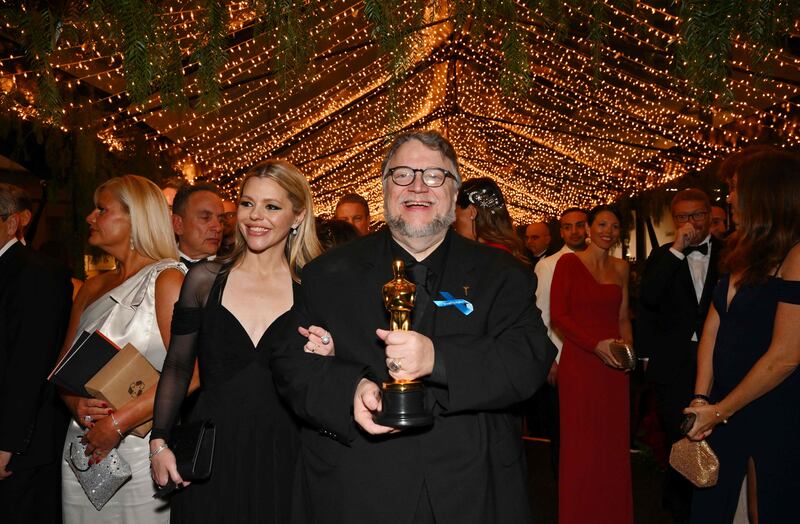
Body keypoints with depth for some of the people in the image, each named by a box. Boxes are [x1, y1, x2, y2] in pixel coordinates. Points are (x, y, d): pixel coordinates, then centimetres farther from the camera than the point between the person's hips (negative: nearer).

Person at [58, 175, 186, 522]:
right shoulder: (92, 288, 11)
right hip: (83, 449, 6)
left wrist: (118, 423, -20)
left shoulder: (167, 279, -10)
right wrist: (75, 403, -9)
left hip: (140, 451, -6)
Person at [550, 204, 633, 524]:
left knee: (614, 444, 8)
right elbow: (558, 315, -9)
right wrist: (597, 344, -17)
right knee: (581, 446, 1)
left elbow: (622, 317, 17)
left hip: (613, 366, 5)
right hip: (579, 363, -4)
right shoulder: (569, 263, -4)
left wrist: (627, 345, -1)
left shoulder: (620, 268, 12)